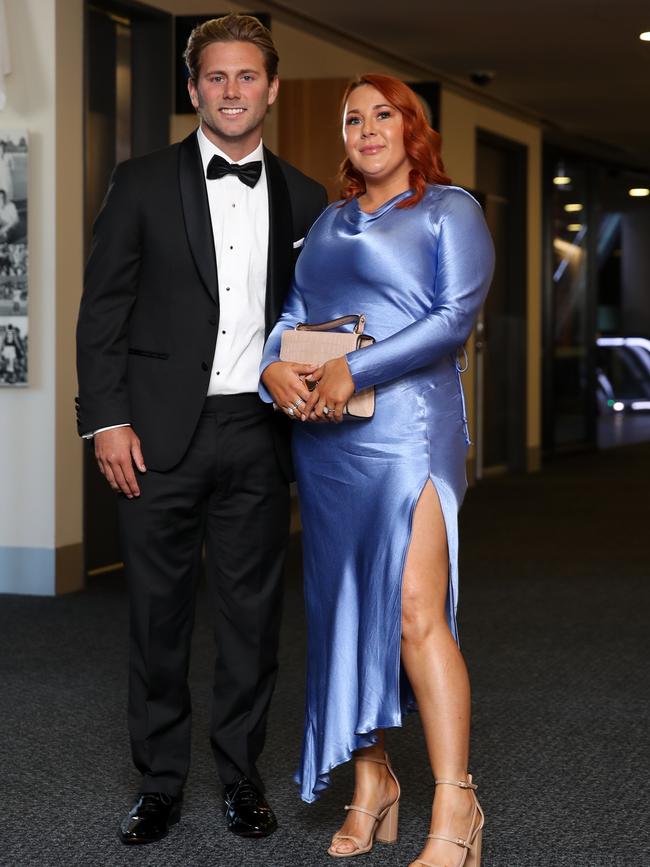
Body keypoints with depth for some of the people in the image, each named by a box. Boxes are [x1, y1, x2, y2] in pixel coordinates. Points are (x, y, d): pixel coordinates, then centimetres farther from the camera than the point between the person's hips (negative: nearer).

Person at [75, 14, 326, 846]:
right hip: (161, 433, -2)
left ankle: (241, 777, 20)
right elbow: (103, 308, 1)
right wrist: (107, 418, -6)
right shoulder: (143, 183, 3)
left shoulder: (303, 200, 10)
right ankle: (159, 783, 16)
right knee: (158, 613, 4)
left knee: (251, 612, 7)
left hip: (257, 435, 2)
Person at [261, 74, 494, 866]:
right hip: (322, 437, 6)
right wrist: (273, 368, -7)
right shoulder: (329, 222, 20)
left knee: (415, 613, -15)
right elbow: (294, 315, 16)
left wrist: (353, 370, -17)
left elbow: (456, 316, -10)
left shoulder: (449, 210, 2)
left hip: (406, 424, -6)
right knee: (344, 608, 6)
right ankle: (371, 782, 16)